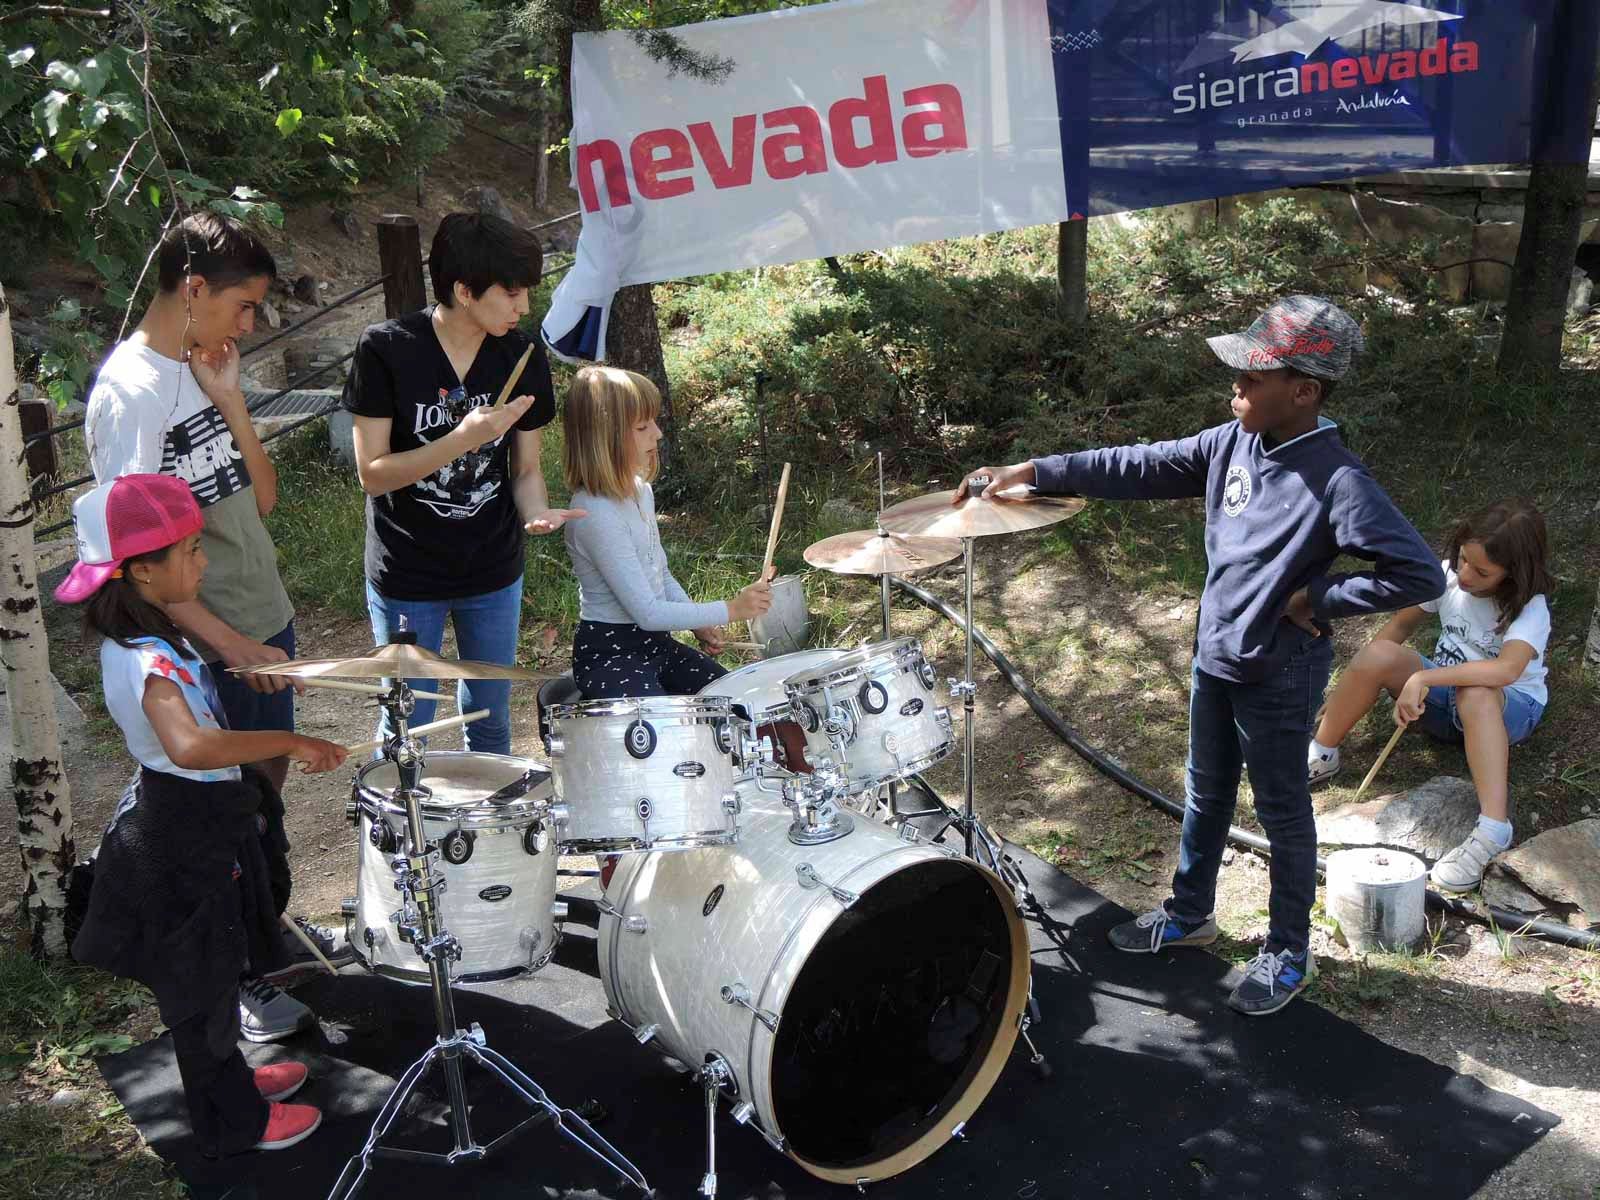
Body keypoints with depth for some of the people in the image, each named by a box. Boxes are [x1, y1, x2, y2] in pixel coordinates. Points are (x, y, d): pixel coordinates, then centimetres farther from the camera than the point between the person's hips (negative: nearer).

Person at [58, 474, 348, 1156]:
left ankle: (229, 1076, 48)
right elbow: (191, 747, -51)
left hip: (192, 826, 9)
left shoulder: (139, 637, -1)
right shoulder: (148, 662, -33)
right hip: (183, 844, -9)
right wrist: (289, 743, -46)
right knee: (201, 984, 10)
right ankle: (234, 1122, 30)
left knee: (213, 967, 27)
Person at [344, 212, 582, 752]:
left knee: (490, 724, 19)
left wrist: (537, 512, -21)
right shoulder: (386, 349, -16)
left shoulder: (523, 356, -6)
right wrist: (463, 439, -30)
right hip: (407, 578, -3)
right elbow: (373, 474, -17)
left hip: (494, 573, 4)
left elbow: (526, 468, 2)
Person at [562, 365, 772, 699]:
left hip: (655, 641, 9)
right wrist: (730, 609, -18)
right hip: (608, 653, -9)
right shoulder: (595, 513, -23)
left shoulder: (640, 490, 6)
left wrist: (701, 624, 4)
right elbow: (646, 612, -23)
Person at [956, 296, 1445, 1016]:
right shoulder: (1233, 444, -4)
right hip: (1214, 659, 7)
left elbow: (1419, 574, -27)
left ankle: (1289, 955, 30)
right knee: (1206, 795, 22)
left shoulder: (1337, 483, -25)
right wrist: (1032, 472, -6)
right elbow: (1140, 468, -1)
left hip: (1279, 679, -7)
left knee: (1282, 814, 11)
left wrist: (1317, 599, -21)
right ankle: (1189, 914, 43)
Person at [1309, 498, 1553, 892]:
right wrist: (1357, 686, -8)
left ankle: (1493, 829, -49)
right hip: (1443, 698, 4)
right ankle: (1321, 754, -8)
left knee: (1475, 695, -42)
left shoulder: (1530, 609, -24)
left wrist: (1424, 678, -44)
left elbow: (1507, 669, -43)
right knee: (1378, 655, -24)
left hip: (1510, 709, -4)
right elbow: (1400, 625, 1)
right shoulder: (1448, 573, -10)